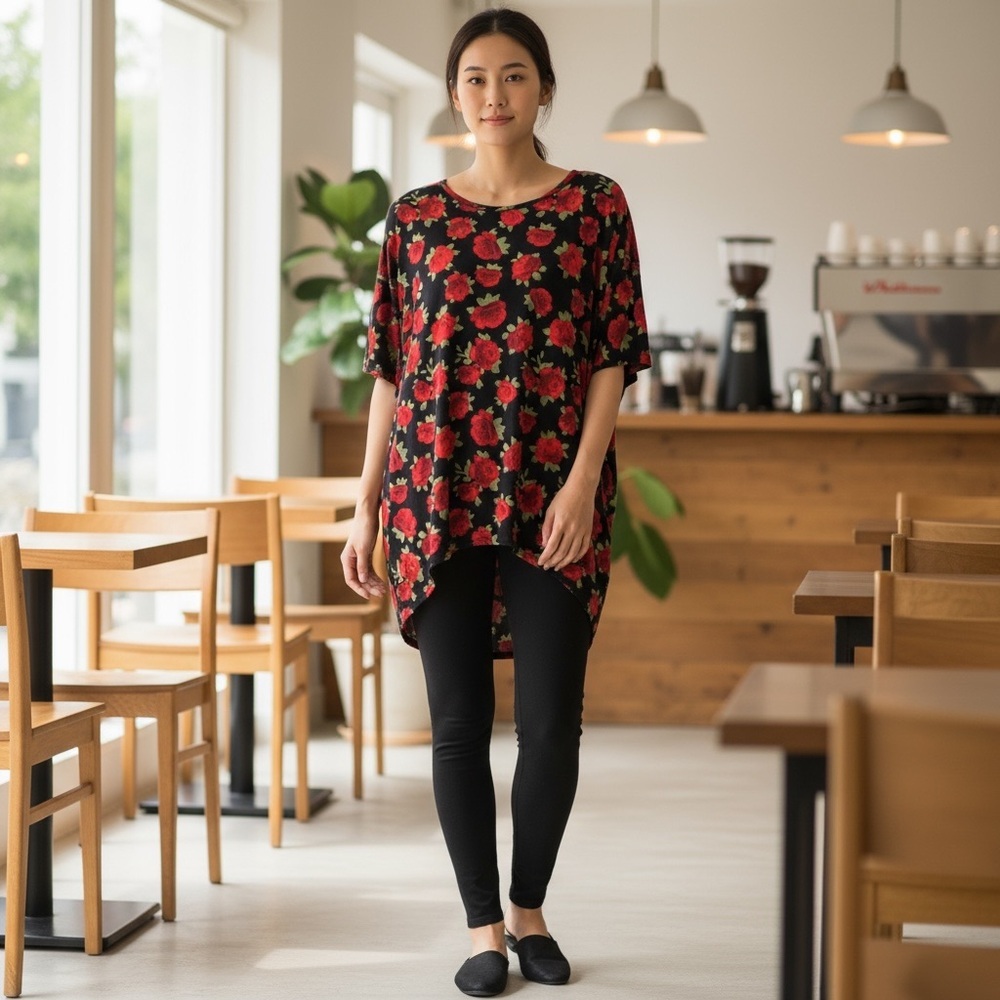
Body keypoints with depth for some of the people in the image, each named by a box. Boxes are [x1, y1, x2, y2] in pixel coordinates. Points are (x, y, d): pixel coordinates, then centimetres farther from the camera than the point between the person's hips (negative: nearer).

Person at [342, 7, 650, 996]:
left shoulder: (594, 204, 3)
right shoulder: (416, 215, 8)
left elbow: (614, 356, -1)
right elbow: (390, 368, 9)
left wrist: (583, 483, -13)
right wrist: (366, 506, 5)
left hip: (550, 499, -1)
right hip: (437, 498, 1)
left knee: (550, 720, 1)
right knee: (458, 719, 3)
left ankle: (530, 909, 23)